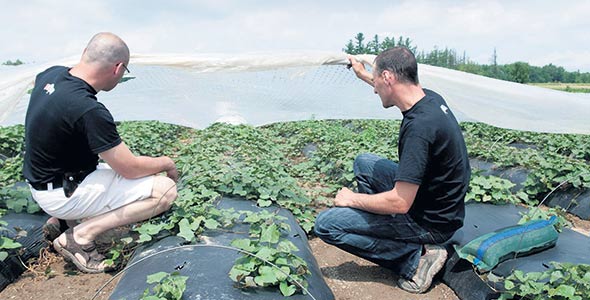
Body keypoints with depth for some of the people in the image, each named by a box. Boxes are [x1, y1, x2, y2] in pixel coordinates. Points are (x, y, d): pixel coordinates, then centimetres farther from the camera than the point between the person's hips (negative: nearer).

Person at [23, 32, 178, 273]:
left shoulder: (51, 74, -3)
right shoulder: (90, 111, -30)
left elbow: (37, 81, 27)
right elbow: (130, 168, -21)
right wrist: (167, 162, -3)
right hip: (63, 195, -9)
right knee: (165, 189, -16)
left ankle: (63, 219, 15)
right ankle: (80, 236, -10)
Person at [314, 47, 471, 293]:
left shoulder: (419, 126, -32)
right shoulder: (430, 98, -3)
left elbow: (400, 203, -31)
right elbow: (394, 87, 24)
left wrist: (352, 199, -15)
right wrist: (364, 75, 34)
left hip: (431, 222, -9)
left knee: (325, 225, -11)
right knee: (363, 162, 21)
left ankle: (416, 257, -7)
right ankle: (380, 228, 14)